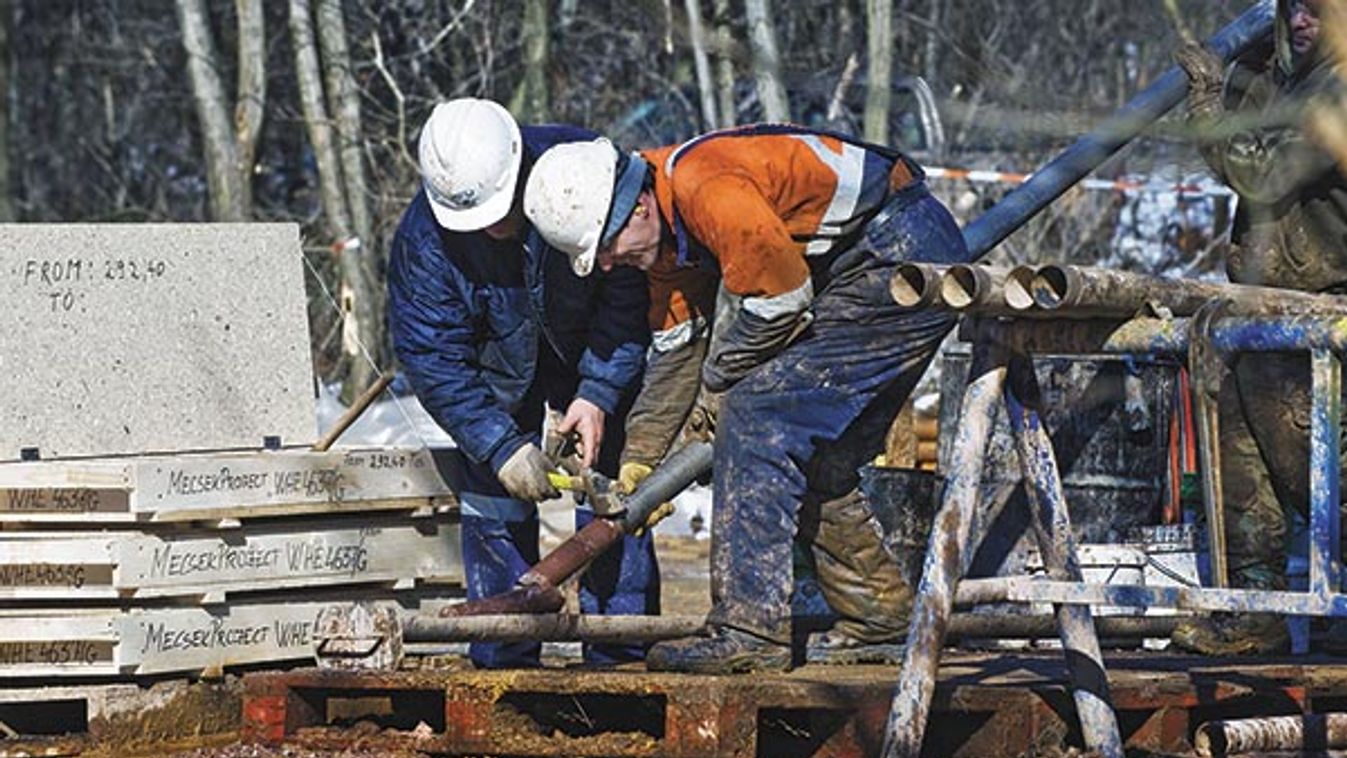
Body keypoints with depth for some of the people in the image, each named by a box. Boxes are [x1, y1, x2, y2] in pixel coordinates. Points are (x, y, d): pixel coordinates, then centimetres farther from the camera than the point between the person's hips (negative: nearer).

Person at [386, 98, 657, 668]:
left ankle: (619, 657, 0)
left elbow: (628, 295, -21)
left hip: (594, 349, 0)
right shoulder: (424, 238, -30)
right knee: (492, 497, -6)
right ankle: (504, 660, 1)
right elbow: (433, 360, -25)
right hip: (500, 367, 1)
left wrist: (599, 393, -26)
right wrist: (502, 447, -32)